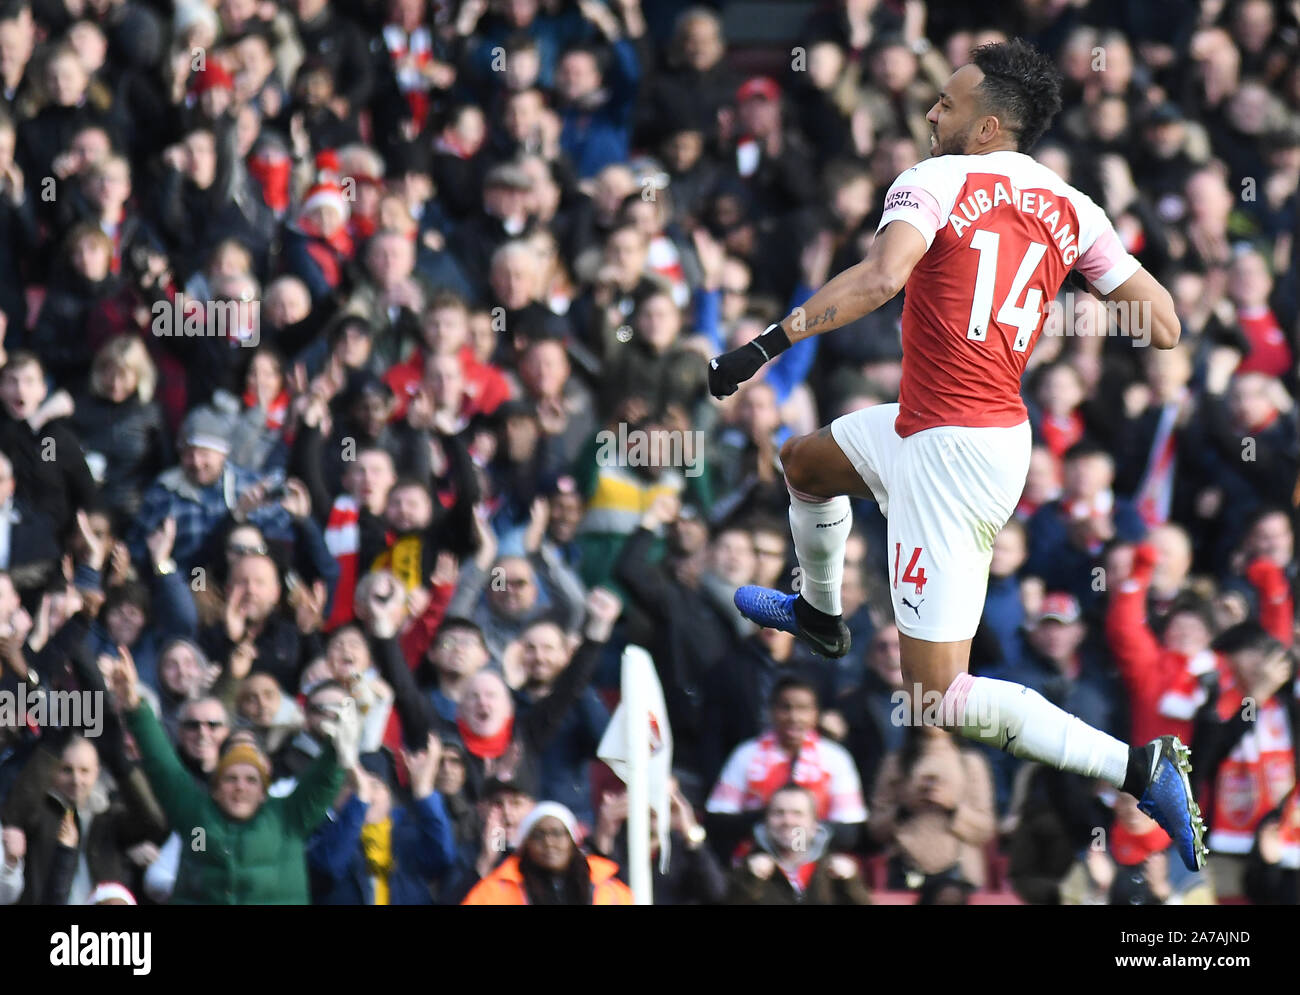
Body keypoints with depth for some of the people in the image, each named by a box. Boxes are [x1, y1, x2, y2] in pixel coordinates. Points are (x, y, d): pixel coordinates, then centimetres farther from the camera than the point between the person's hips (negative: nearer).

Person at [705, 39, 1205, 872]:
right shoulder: (1070, 209, 6)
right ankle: (820, 614, 60)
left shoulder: (937, 182, -12)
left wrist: (767, 346, -30)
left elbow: (881, 277, -31)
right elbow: (1163, 327, 4)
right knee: (805, 459, 34)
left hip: (951, 451, -9)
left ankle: (1139, 768, -15)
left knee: (943, 696, -7)